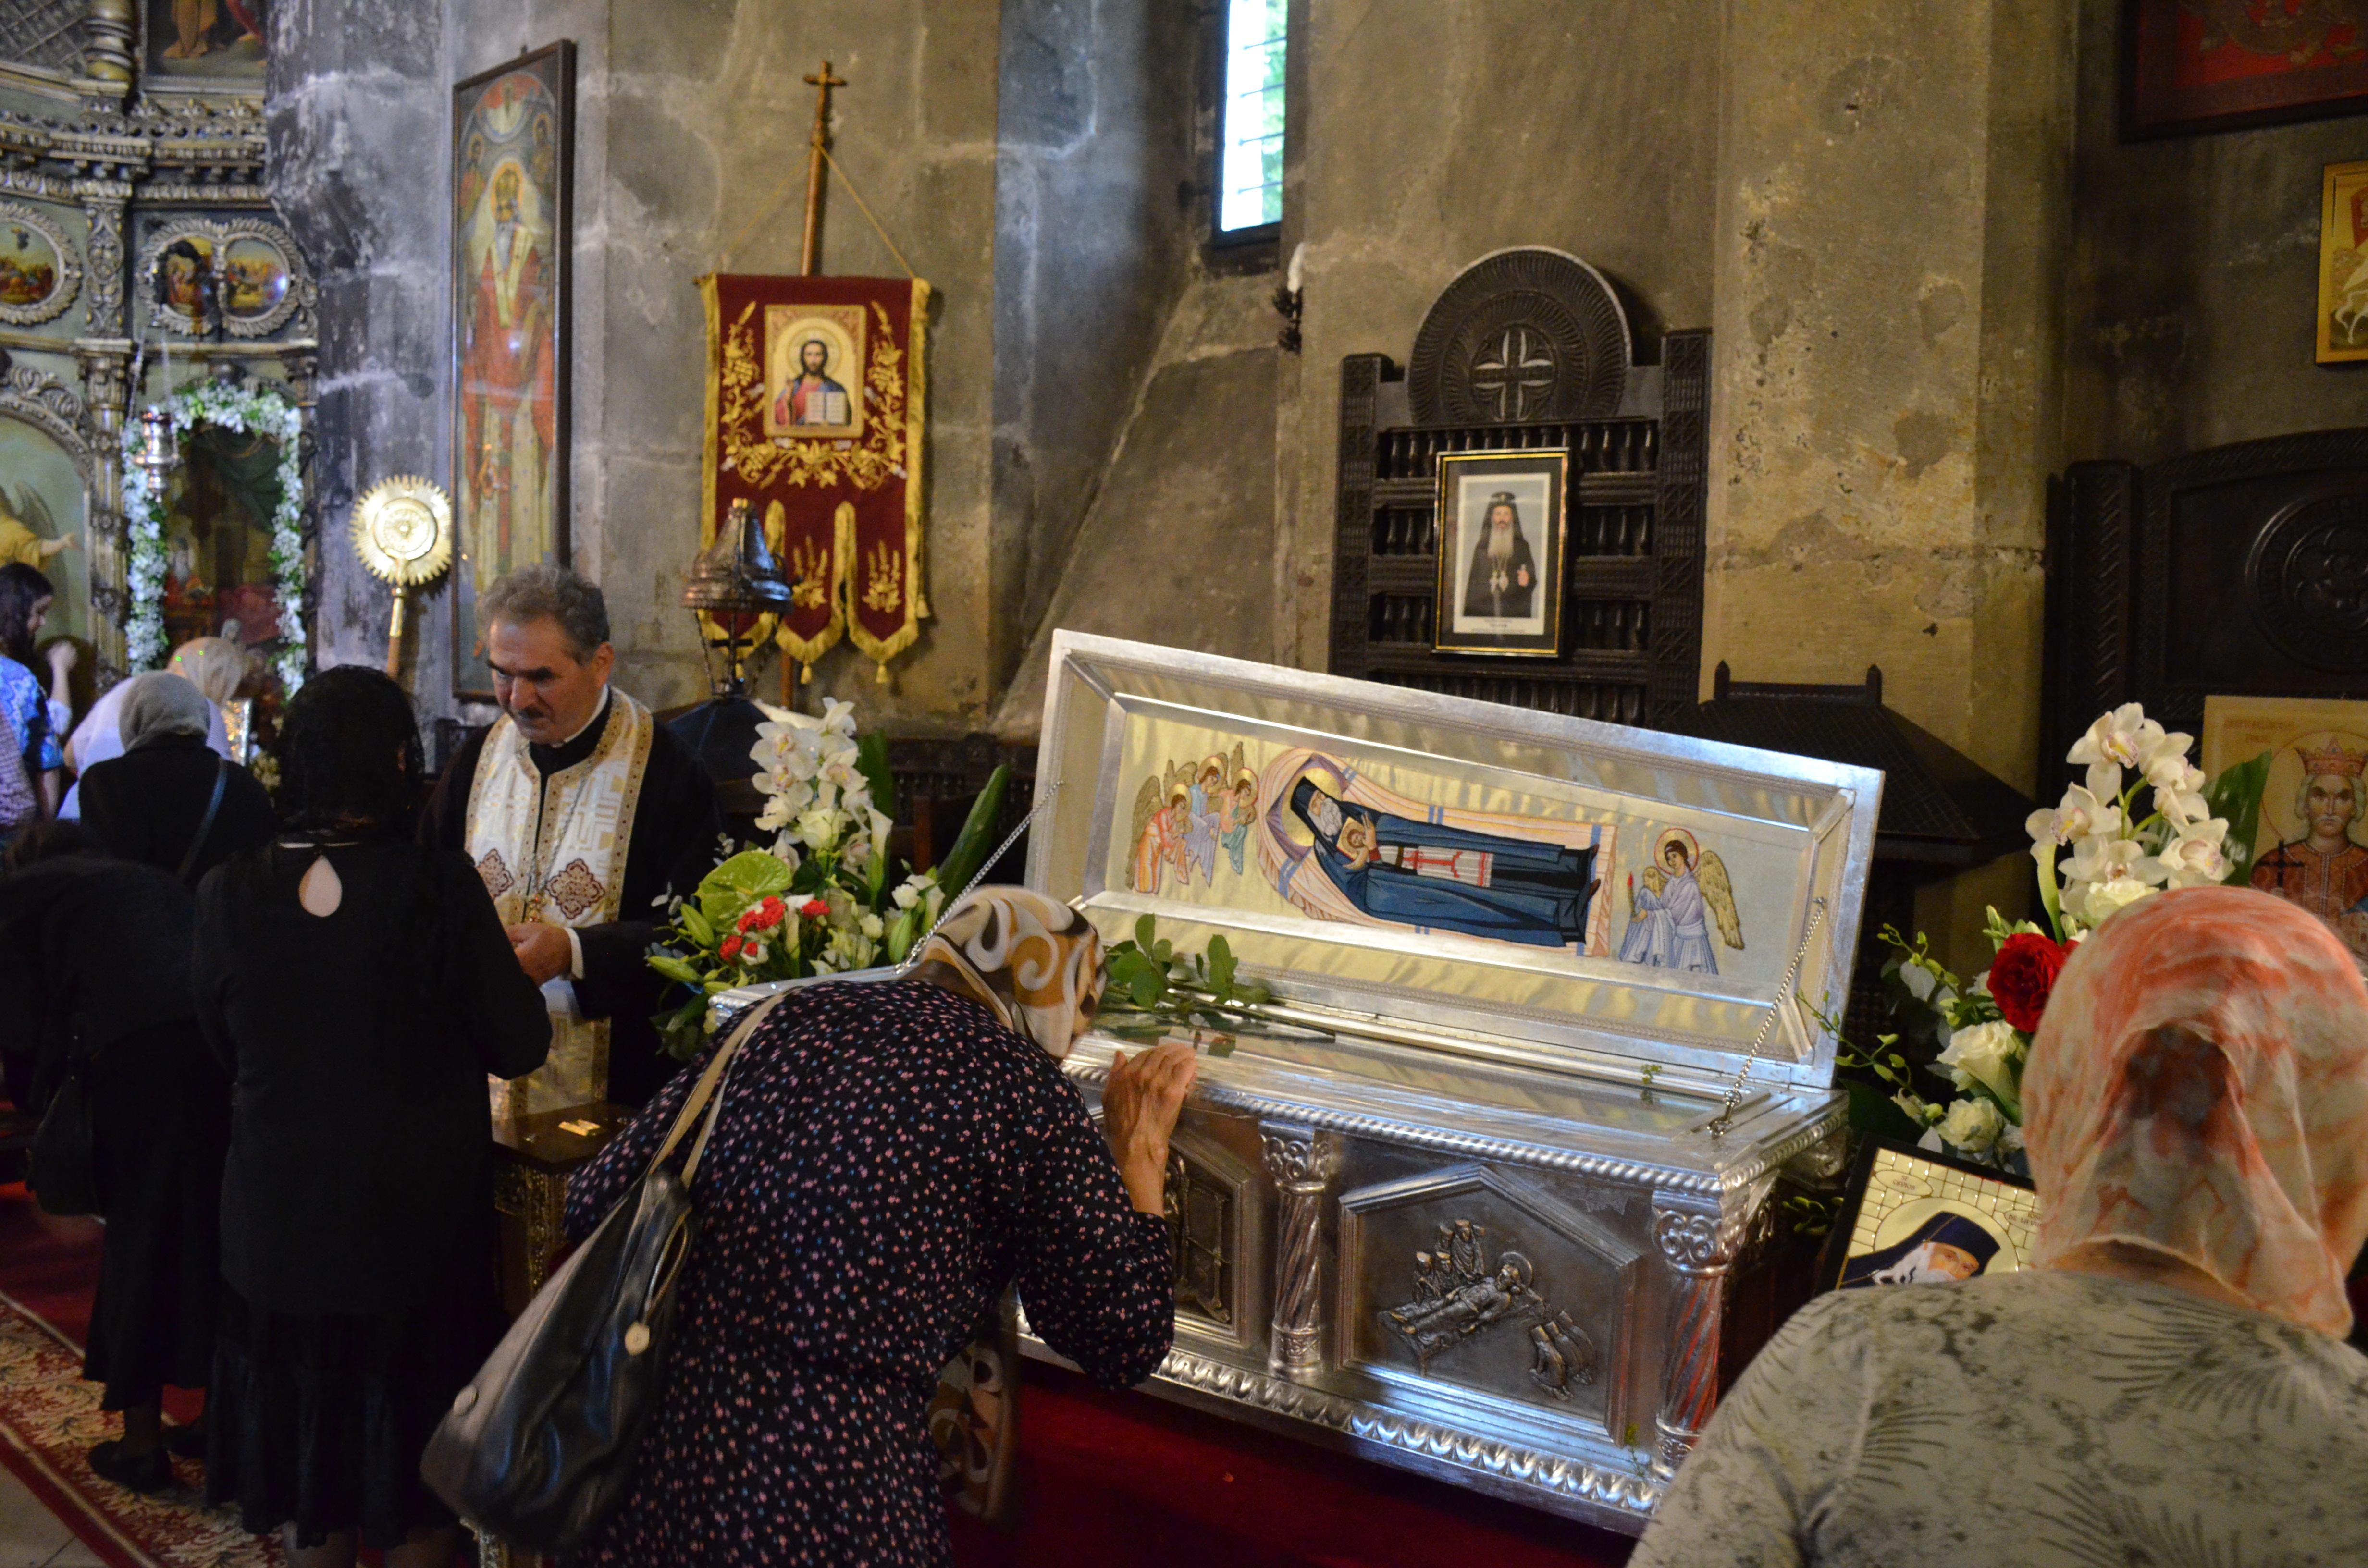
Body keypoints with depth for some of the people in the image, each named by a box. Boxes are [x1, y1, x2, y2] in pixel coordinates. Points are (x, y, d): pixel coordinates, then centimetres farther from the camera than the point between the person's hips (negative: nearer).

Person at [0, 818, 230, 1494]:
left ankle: (142, 1441, 18)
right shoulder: (154, 881, 30)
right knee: (211, 1239, 18)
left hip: (136, 1060, -5)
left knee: (139, 1242, 10)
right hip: (225, 1053, 5)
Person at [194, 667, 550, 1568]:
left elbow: (223, 1045, 4)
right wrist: (521, 968, 7)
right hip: (416, 1225, -2)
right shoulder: (438, 888, -20)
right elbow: (519, 1048, -11)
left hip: (276, 1230, 3)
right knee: (410, 1460, 16)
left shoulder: (228, 892, -11)